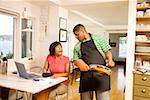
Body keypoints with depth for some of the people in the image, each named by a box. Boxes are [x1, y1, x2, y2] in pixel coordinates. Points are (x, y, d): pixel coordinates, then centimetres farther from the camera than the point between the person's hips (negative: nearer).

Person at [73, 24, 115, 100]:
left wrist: (110, 59, -12)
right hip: (85, 74, 3)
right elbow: (75, 60, 16)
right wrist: (78, 62, -6)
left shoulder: (97, 38, 8)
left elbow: (107, 51, 7)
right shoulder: (77, 46, 17)